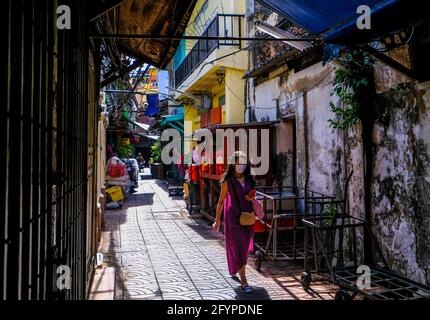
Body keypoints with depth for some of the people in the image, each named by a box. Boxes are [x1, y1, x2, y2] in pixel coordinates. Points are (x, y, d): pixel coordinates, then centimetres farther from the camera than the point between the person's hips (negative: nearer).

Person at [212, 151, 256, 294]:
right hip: (234, 217, -5)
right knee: (238, 248, -5)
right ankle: (243, 281, 1)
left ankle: (234, 269, 43)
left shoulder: (249, 179, 6)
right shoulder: (228, 181, -6)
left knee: (244, 246, 16)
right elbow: (221, 201, -1)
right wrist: (217, 220, 1)